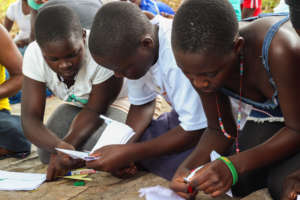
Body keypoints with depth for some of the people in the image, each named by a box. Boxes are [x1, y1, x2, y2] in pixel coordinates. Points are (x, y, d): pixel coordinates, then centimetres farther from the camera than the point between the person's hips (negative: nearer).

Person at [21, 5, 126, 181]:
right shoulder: (34, 55, -26)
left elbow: (96, 111, -24)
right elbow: (30, 118, -28)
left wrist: (66, 148, -36)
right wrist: (59, 146, -49)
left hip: (118, 102, -4)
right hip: (77, 105, 4)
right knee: (47, 153, -17)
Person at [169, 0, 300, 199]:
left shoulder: (280, 51, -41)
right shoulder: (202, 63, -22)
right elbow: (221, 130, -9)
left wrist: (234, 166, -39)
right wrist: (188, 166, -27)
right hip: (272, 112, 5)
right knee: (242, 184, -9)